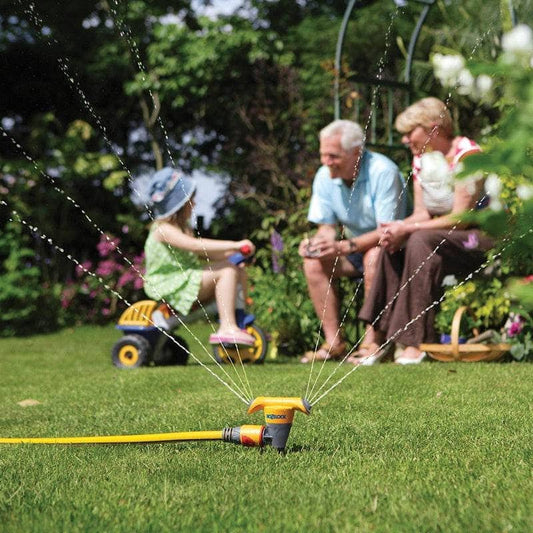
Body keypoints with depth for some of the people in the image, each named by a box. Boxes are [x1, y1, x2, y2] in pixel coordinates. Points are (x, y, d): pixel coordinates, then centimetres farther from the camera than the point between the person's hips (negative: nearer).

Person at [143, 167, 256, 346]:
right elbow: (197, 246, -29)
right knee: (226, 271, -22)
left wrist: (232, 252, 1)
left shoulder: (183, 228, 17)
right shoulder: (163, 229, -16)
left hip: (188, 279, 10)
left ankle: (241, 324, 7)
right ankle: (227, 328, -29)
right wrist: (234, 245, -30)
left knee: (239, 271, 6)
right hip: (170, 286, -10)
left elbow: (205, 253, 17)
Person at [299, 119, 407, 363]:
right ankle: (334, 341, -17)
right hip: (354, 249, 6)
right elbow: (328, 226, 3)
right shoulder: (324, 176, -4)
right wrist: (316, 242, -22)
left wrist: (345, 247, -37)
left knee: (374, 257, -36)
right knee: (313, 262, -17)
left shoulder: (383, 172, -23)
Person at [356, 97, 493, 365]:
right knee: (392, 244, -17)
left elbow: (460, 218, -22)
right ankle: (378, 338, -20)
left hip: (482, 238, -8)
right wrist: (398, 227, -16)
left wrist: (407, 228, -23)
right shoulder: (421, 157, 10)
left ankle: (416, 343, -33)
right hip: (445, 237, 8)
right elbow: (422, 213, 7)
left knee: (421, 241, -32)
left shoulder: (467, 155, -16)